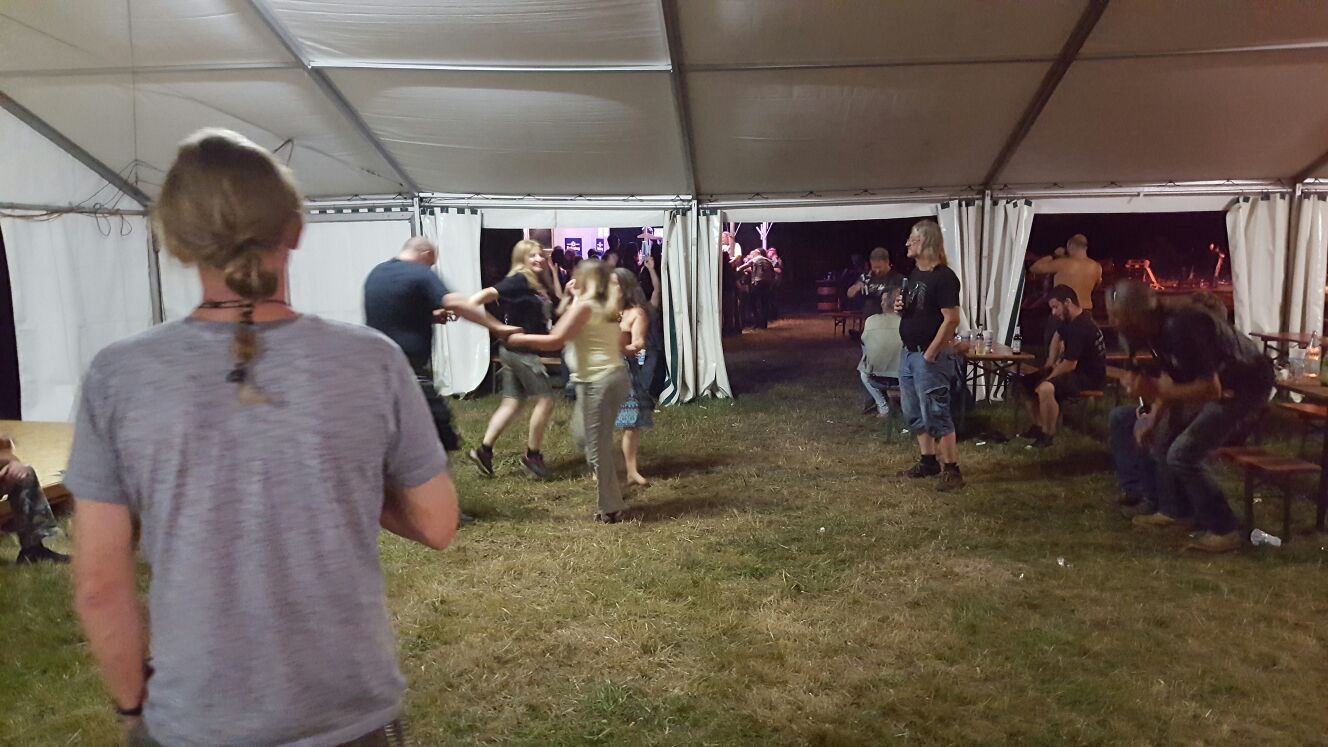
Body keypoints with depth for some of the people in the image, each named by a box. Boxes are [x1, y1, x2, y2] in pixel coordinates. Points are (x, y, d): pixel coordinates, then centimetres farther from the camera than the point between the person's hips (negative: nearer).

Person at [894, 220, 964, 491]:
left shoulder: (943, 277, -17)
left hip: (930, 356, -10)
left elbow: (952, 319, -21)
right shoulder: (915, 273, 12)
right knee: (914, 413, 15)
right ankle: (928, 461, 27)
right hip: (908, 353, 10)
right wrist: (900, 306, 1)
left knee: (936, 414, -7)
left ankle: (952, 470, 1)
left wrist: (931, 353, -21)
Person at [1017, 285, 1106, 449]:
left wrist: (1045, 379, -15)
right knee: (1026, 381, 9)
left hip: (1089, 377, -11)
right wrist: (1050, 364, 12)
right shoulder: (1070, 319, 3)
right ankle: (1039, 426, 14)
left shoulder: (1080, 328, -28)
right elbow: (1057, 338, 24)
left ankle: (1047, 436, -20)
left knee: (1045, 389, -35)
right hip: (1075, 368, 11)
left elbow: (1069, 365, -28)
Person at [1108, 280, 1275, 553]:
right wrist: (1153, 422, 2)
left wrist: (1157, 391, -34)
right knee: (1162, 439, 13)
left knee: (1182, 455, -14)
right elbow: (1174, 383, 9)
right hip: (1216, 384, 9)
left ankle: (1224, 530, -3)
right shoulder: (1156, 331, -2)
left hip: (1245, 387, -9)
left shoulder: (1181, 328, -31)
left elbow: (1211, 389, -32)